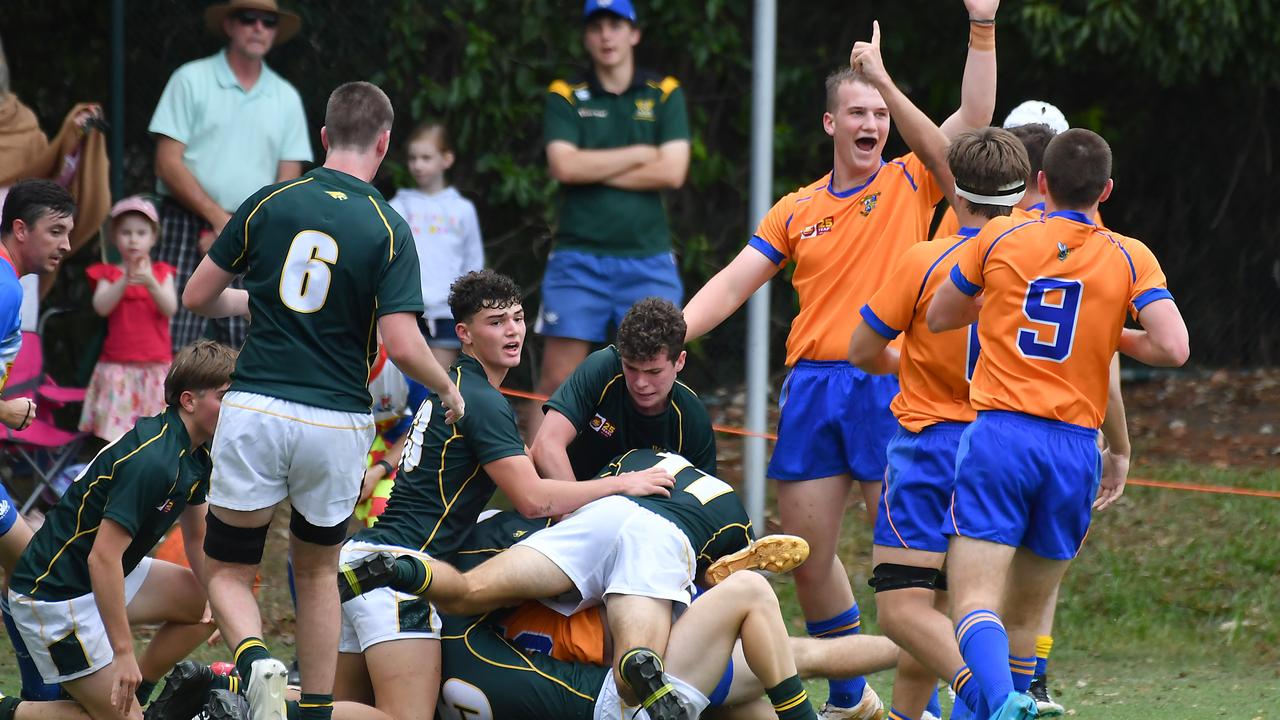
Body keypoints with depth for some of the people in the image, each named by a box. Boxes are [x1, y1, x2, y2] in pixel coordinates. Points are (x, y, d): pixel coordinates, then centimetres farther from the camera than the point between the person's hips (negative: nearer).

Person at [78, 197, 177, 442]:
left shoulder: (162, 272, 8)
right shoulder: (108, 273, 6)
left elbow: (170, 308, -6)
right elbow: (101, 306, -11)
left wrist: (150, 282, -22)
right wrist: (125, 281, -25)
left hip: (155, 366, 1)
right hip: (118, 365, -1)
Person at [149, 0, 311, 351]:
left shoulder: (286, 98, 12)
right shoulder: (192, 80, 3)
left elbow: (288, 182, 8)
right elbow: (168, 164, -4)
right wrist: (218, 217, -13)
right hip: (188, 227, -3)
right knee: (173, 344, -12)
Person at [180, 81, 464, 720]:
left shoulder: (270, 204, 1)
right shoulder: (388, 230, -6)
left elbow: (198, 296, 7)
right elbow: (402, 345, -14)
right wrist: (449, 389, 5)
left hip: (255, 410, 0)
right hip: (337, 422, 0)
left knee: (228, 573, 10)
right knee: (317, 571, 23)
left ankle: (255, 661, -20)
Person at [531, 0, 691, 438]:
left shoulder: (665, 95, 8)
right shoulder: (564, 98, 6)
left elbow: (673, 171, -6)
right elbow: (564, 166, -10)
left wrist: (595, 170, -6)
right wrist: (638, 155, -6)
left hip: (648, 258, 1)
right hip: (579, 258, -1)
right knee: (557, 380, -3)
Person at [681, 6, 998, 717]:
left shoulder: (910, 184, 4)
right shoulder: (797, 211, 12)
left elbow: (974, 117, -7)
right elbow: (733, 285, 10)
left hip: (892, 386, -4)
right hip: (815, 386, 4)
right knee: (806, 553, 6)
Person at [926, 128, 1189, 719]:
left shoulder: (998, 240, 5)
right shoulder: (1130, 259, 4)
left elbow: (938, 318, 19)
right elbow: (1172, 349, -7)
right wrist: (1116, 336, 12)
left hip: (998, 434, -2)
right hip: (1076, 449, 2)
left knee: (976, 599, -12)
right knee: (1026, 614, 16)